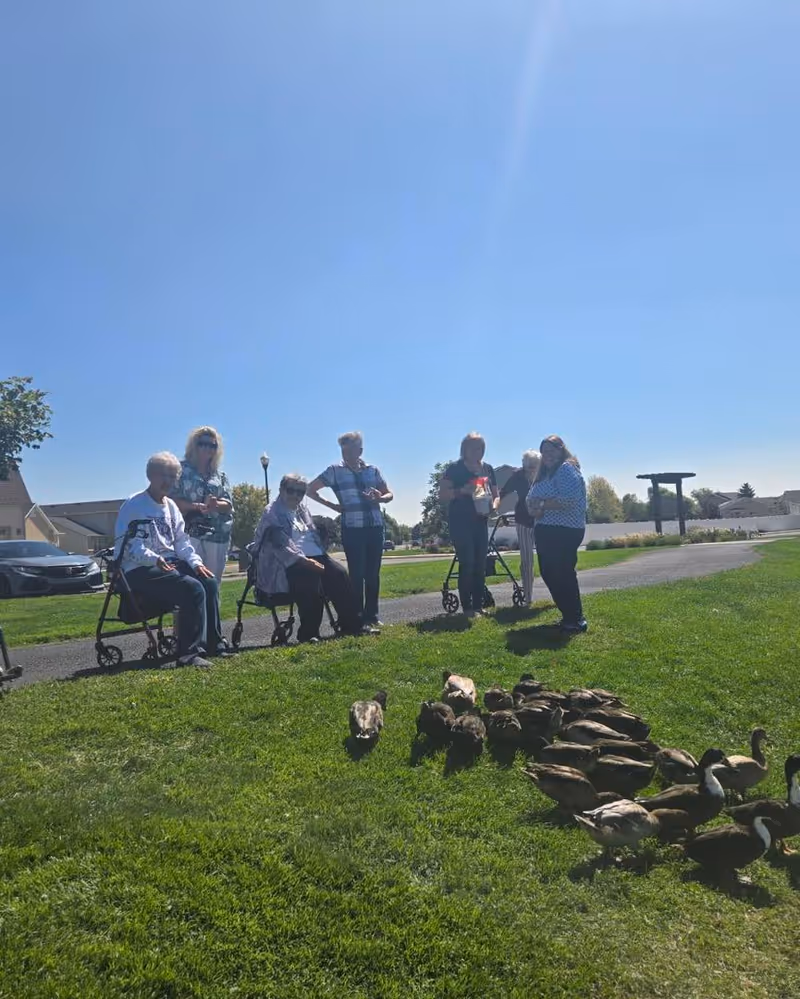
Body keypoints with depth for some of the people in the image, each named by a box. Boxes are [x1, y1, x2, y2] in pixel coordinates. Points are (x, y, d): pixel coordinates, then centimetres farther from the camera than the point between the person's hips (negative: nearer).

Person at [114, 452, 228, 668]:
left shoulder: (171, 506, 17)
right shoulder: (133, 505, -6)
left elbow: (182, 541, 14)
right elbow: (127, 544, -16)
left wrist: (196, 562, -4)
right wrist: (155, 560, -30)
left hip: (171, 563, 8)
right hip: (140, 570, -8)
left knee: (209, 582, -13)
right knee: (192, 588, -27)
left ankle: (213, 644, -5)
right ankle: (189, 653, -22)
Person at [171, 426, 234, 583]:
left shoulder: (220, 476, 16)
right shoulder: (182, 470, 5)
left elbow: (229, 505, 6)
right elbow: (173, 500, -4)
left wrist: (216, 505, -16)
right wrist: (196, 506, -21)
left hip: (218, 535, 4)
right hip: (190, 533, -4)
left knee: (213, 582, 7)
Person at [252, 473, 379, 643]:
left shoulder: (303, 509, 21)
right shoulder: (272, 514, -4)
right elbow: (280, 545, -17)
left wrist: (319, 558, 5)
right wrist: (304, 560, -27)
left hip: (313, 557, 7)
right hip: (288, 564, -7)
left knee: (339, 573, -16)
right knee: (311, 577, -35)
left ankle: (352, 625, -12)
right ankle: (308, 633, -25)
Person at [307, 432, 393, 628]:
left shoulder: (373, 470, 9)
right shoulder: (335, 470, 0)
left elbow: (390, 494, 14)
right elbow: (310, 490, 4)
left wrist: (379, 498, -8)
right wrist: (333, 506, 0)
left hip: (375, 527, 3)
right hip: (352, 529, -3)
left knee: (373, 573, 5)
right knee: (357, 573, -2)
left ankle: (371, 615, 16)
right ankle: (357, 617, 7)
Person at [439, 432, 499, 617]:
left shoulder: (488, 469, 11)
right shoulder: (455, 468, -4)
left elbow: (495, 494, 17)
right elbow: (442, 494, -8)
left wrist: (492, 505, -5)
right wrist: (462, 491, -23)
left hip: (480, 521, 5)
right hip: (460, 522, -5)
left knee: (480, 564, 5)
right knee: (467, 563, -10)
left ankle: (479, 605, 12)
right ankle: (467, 607, -5)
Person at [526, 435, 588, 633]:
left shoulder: (567, 469, -10)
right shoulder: (545, 473, 20)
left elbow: (568, 500, -24)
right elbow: (533, 499, 19)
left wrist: (542, 504, -17)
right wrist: (534, 508, -4)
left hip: (565, 531, -10)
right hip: (547, 530, 10)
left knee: (563, 574, -8)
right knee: (548, 573, 13)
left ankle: (577, 619, 2)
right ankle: (568, 616, 24)